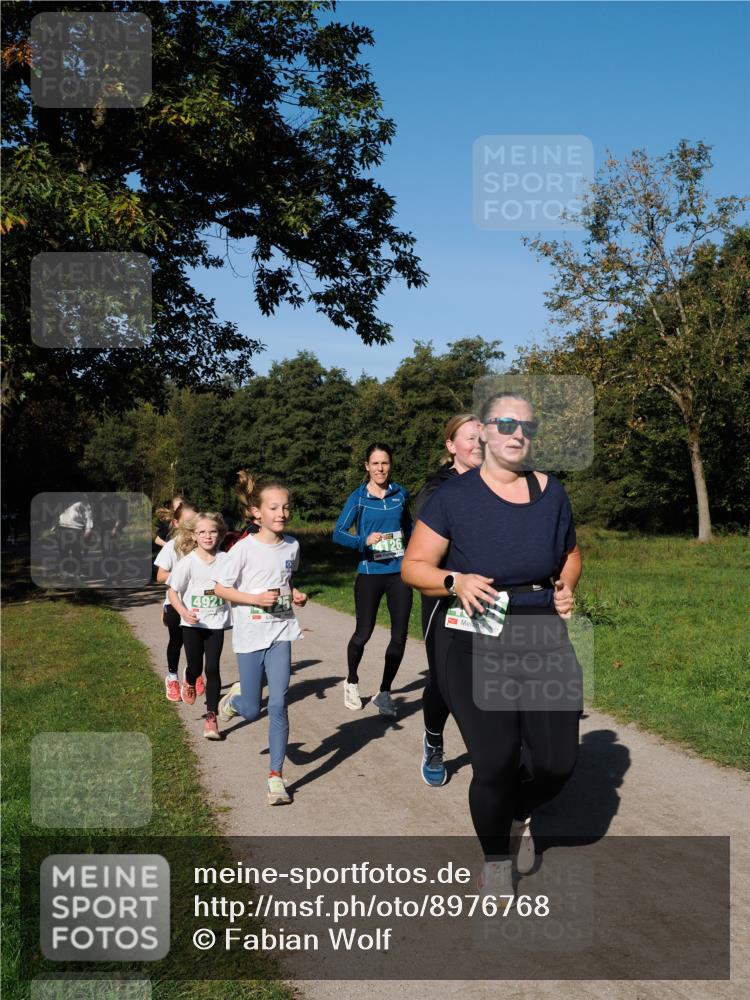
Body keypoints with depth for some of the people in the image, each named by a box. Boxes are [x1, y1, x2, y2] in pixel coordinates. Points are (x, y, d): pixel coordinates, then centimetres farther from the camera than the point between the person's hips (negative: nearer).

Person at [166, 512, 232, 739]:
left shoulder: (225, 559, -5)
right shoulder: (188, 562, -11)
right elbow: (172, 591, -7)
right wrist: (184, 613, -22)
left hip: (217, 623, 1)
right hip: (193, 624, -1)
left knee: (212, 669, -2)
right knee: (195, 668, 8)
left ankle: (211, 717, 6)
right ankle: (189, 682, 46)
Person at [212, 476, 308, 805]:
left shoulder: (292, 546, 1)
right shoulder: (244, 548, -13)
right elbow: (220, 587, -8)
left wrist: (296, 595, 0)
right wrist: (255, 599, -20)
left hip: (281, 633, 2)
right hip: (249, 634, -2)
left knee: (278, 704, -7)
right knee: (252, 711, 8)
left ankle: (276, 776, 2)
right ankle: (235, 697, 45)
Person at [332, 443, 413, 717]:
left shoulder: (400, 494, 5)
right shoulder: (358, 498, -4)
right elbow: (338, 533, -12)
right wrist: (364, 541, -27)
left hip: (399, 573, 3)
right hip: (370, 573, -3)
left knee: (399, 636, 2)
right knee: (363, 633, 5)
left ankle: (384, 693, 18)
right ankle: (352, 683, 32)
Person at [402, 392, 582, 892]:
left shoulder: (551, 492, 5)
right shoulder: (455, 496, -6)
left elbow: (571, 554, 22)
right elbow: (414, 566, -3)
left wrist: (566, 587, 2)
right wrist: (455, 581, -21)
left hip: (545, 641, 4)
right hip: (474, 647, -3)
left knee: (559, 761, 0)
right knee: (495, 763, -7)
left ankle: (520, 815, 37)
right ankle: (496, 858, 24)